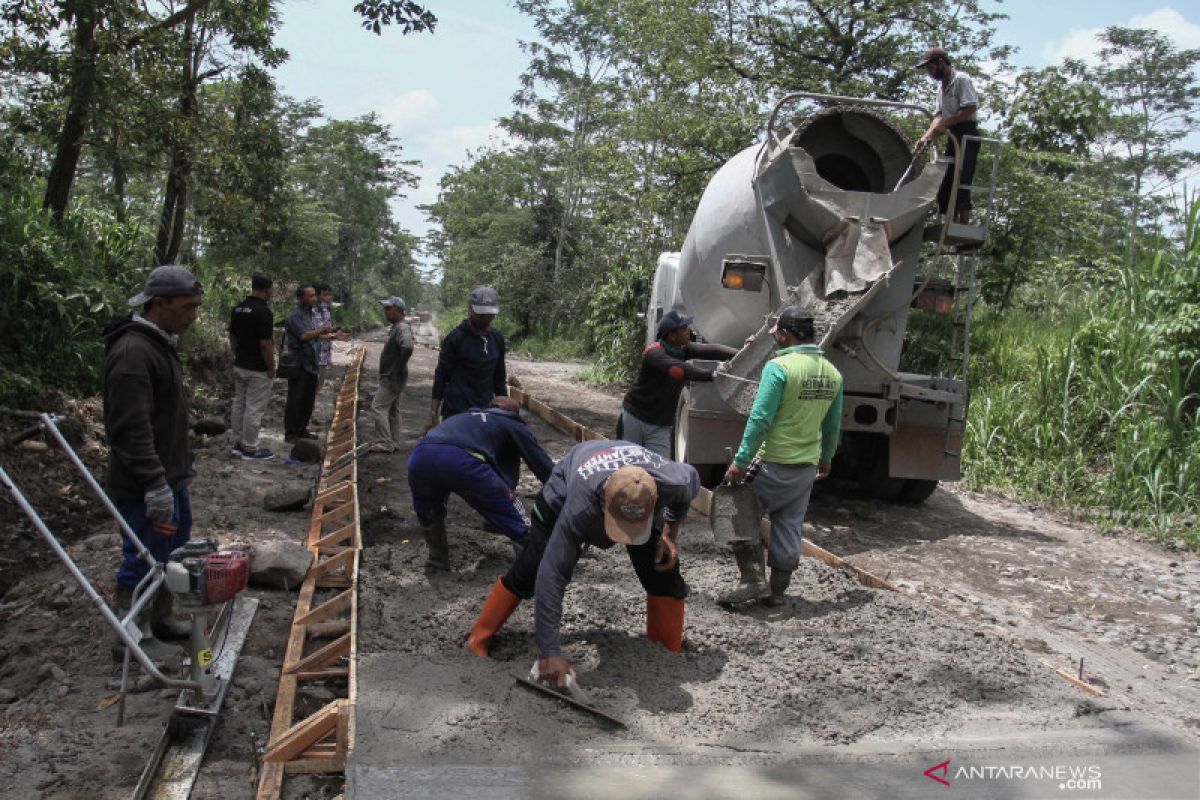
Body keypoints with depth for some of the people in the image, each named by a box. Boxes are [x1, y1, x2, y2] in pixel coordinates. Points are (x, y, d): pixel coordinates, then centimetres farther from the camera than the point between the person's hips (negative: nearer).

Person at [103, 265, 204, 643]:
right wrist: (155, 484, -28)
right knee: (143, 566, 1)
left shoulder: (162, 343, 11)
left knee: (173, 556, 20)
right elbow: (131, 428, -27)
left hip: (171, 479, 10)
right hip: (144, 488, -10)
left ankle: (162, 620, 36)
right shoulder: (133, 352, -22)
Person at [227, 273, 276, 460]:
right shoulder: (263, 311, -20)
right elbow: (265, 343, -22)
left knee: (239, 404, 15)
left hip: (239, 366, 9)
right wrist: (271, 368, -12)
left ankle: (238, 443, 24)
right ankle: (250, 449, 6)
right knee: (254, 409, -1)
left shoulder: (238, 308, 6)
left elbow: (232, 336, 12)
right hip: (258, 369, -9)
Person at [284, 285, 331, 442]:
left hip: (312, 364, 8)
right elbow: (304, 335, -25)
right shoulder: (295, 315, -14)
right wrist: (322, 330, -14)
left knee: (308, 399, 14)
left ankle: (301, 429, 26)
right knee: (295, 400, 0)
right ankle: (290, 434, 8)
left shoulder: (311, 314, 13)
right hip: (298, 365, -8)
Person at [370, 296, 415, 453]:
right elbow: (410, 343, 28)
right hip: (392, 377, 11)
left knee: (378, 408, -9)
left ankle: (385, 443, -6)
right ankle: (393, 442, 22)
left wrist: (402, 366, -27)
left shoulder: (402, 327, -20)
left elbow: (408, 346, -39)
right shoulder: (397, 327, 12)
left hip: (392, 378, -11)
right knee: (392, 410, 15)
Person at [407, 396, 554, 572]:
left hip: (419, 456, 5)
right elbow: (544, 466, 28)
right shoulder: (513, 426, 29)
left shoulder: (465, 416, 43)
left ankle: (437, 560, 39)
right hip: (462, 460, -5)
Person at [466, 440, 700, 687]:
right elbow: (552, 577, -44)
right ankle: (478, 642, 16)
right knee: (528, 571, -5)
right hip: (566, 489, -2)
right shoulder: (579, 510, -49)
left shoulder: (675, 481, -41)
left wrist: (670, 535, -16)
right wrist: (549, 653, -43)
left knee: (665, 575, -11)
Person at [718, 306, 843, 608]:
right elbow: (832, 425, 14)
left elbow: (760, 419, -20)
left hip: (773, 465, -6)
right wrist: (826, 458, 28)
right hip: (807, 467, 7)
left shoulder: (779, 367, -16)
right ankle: (777, 591, 23)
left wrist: (740, 461, -16)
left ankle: (753, 581, 3)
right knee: (789, 528, 14)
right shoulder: (833, 373, 5)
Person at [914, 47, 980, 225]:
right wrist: (927, 136, -3)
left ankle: (964, 225, -16)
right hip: (953, 136, 9)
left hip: (966, 135, -9)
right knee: (946, 182, 8)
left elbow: (970, 108, -17)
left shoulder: (961, 79, -7)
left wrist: (945, 124, -17)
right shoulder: (942, 86, 20)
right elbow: (939, 116, 12)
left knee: (961, 182, -15)